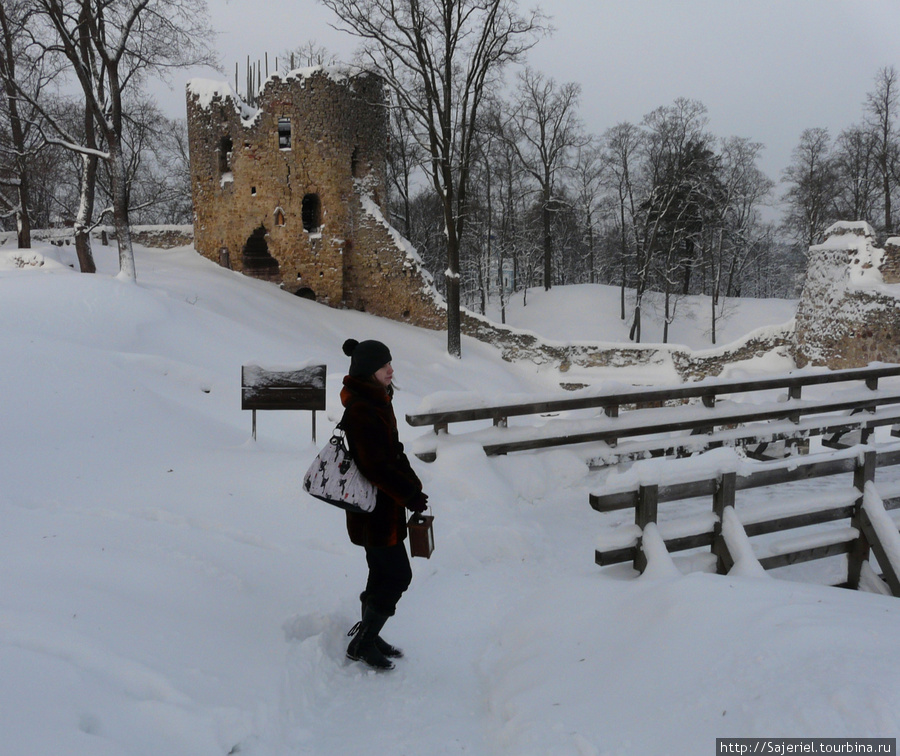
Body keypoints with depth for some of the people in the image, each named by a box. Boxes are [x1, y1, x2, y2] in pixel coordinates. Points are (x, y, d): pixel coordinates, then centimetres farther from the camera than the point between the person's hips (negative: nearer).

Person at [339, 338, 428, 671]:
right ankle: (361, 645, 11)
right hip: (375, 509, -10)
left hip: (385, 505, 10)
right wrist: (410, 494, -18)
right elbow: (376, 465, -26)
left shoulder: (376, 401, 9)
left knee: (383, 573, 18)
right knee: (397, 575, -2)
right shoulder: (361, 411, -23)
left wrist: (410, 486, 13)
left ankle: (368, 635, 33)